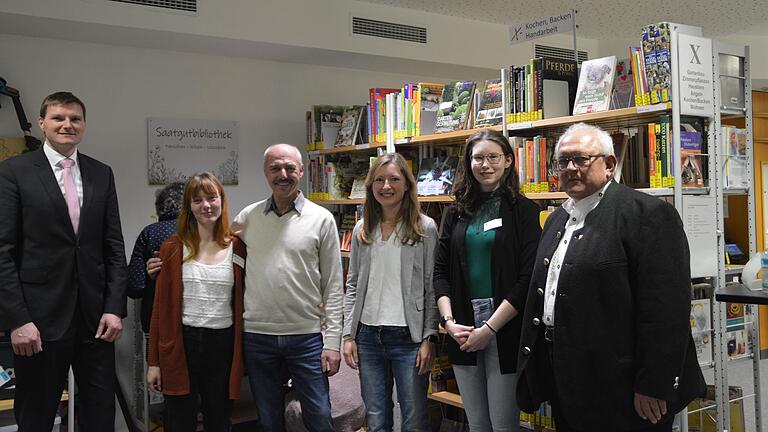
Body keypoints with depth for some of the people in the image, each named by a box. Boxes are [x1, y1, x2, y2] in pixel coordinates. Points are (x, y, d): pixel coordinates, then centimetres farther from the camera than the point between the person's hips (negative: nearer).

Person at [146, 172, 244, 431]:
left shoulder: (237, 249, 2)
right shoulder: (173, 249, 0)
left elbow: (242, 304, 6)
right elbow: (161, 307, 1)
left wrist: (241, 357, -1)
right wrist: (154, 362, 0)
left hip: (223, 345, 1)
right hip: (181, 344, -1)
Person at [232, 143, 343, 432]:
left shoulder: (321, 219, -2)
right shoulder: (247, 217, 5)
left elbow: (333, 286, -2)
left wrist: (332, 341, -6)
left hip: (306, 335, -2)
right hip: (256, 335, 2)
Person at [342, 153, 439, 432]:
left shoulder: (425, 228, -3)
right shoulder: (362, 230, 9)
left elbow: (432, 288, -5)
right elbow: (352, 287, 12)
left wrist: (429, 338, -9)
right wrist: (348, 335, 6)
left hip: (408, 337, -4)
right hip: (368, 336, 4)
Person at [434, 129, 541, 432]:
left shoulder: (523, 211, -2)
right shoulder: (456, 213, 11)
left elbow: (528, 278, -9)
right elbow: (440, 272, 8)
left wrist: (489, 328, -14)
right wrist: (450, 322, -6)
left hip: (505, 331, -4)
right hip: (463, 330, 4)